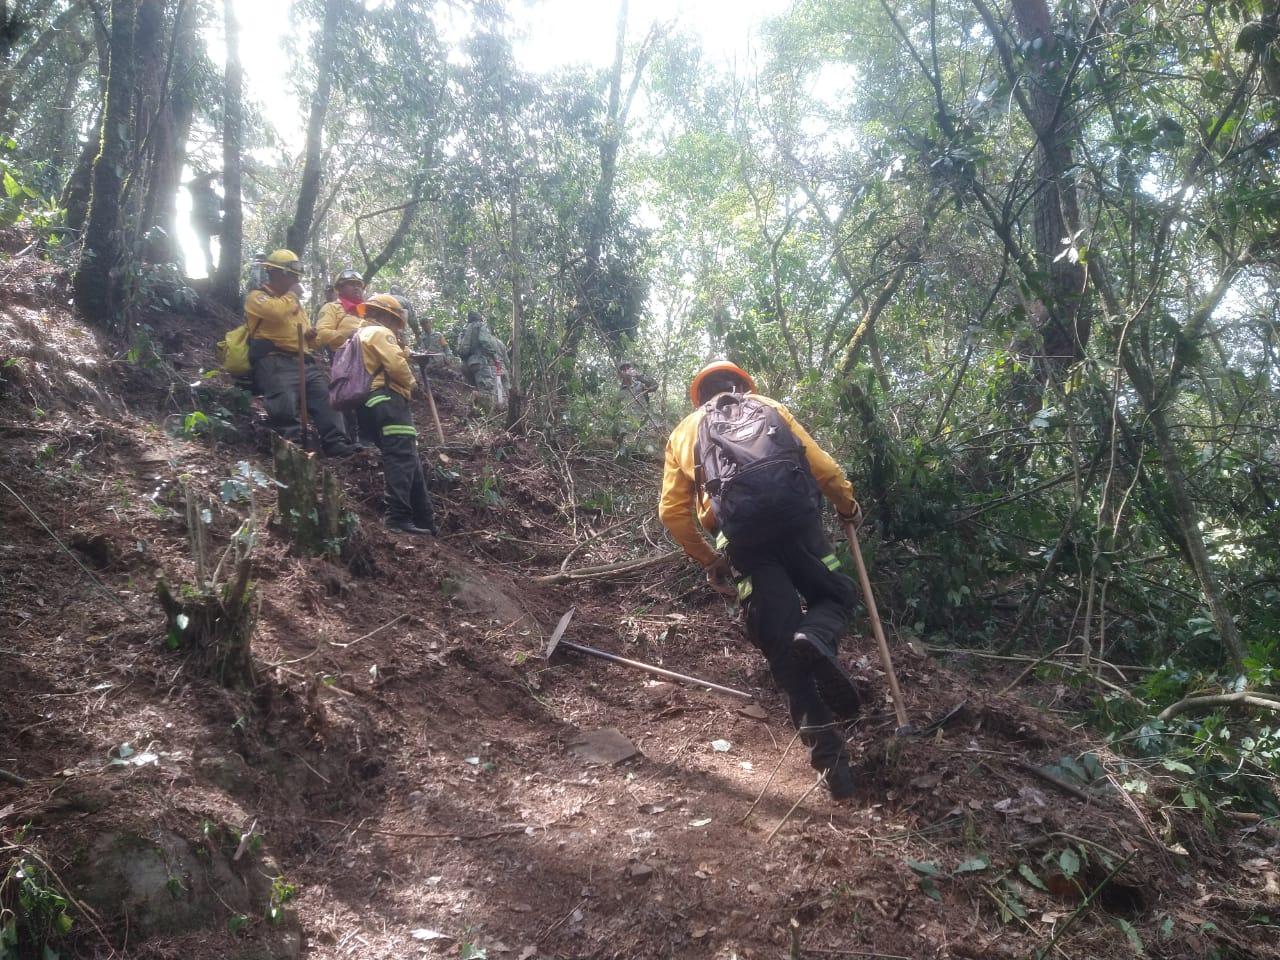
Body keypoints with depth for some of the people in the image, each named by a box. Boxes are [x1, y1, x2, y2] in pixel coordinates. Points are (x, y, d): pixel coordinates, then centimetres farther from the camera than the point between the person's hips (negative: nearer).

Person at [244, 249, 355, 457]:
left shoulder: (293, 302, 29)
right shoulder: (256, 297, 5)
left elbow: (305, 334, 36)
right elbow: (276, 311, -19)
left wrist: (309, 336, 10)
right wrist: (292, 294, 0)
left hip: (303, 360, 8)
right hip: (275, 361, -7)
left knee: (325, 396, -6)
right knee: (285, 402, -27)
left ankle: (335, 443, -10)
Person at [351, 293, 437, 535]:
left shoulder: (358, 335, 29)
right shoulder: (380, 333, -2)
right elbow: (396, 364, -14)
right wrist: (411, 383, 3)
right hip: (387, 401, -10)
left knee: (409, 460, 10)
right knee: (402, 458, -16)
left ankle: (424, 520, 10)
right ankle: (399, 518, -25)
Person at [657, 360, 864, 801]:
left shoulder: (683, 432, 25)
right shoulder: (771, 408, 23)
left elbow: (673, 513, 15)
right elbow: (825, 468, 16)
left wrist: (708, 559, 26)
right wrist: (849, 505, 33)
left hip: (742, 537, 1)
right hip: (796, 520, 0)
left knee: (783, 650, 6)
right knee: (837, 595, 21)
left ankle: (828, 755, -2)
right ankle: (817, 637, -15)